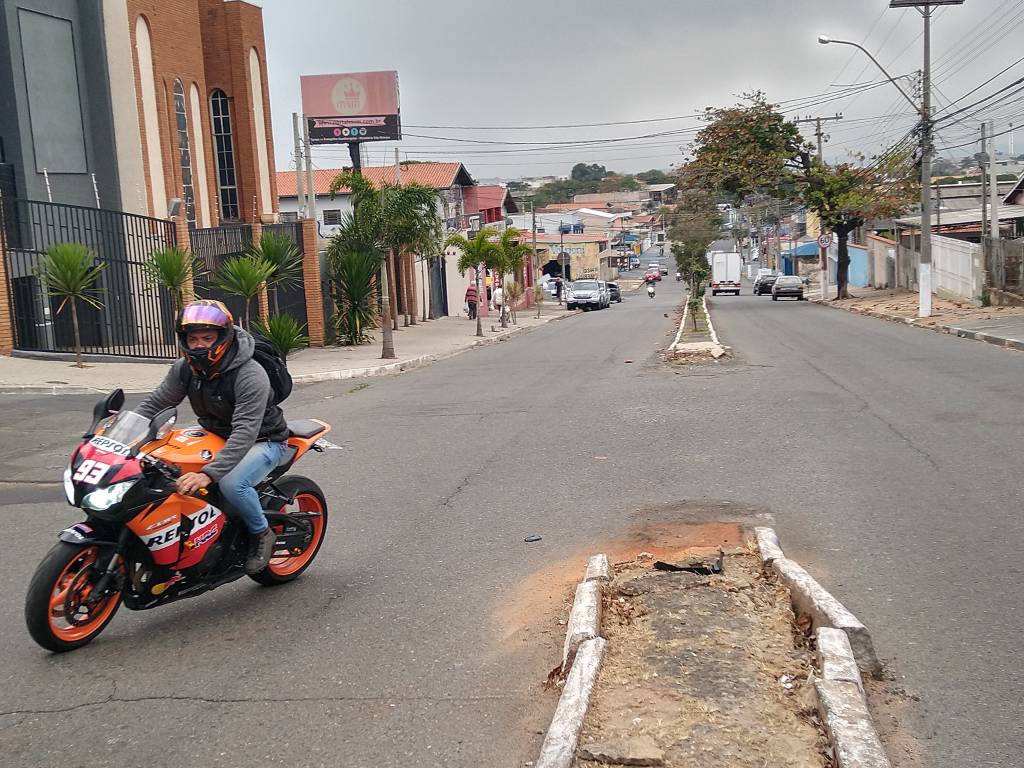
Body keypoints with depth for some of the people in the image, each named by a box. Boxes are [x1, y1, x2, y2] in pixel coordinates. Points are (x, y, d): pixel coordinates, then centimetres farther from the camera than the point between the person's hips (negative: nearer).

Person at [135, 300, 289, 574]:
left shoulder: (250, 375, -29)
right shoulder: (185, 368, -6)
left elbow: (245, 432, -36)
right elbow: (155, 403, -1)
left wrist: (208, 473, -46)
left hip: (262, 440, -7)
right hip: (216, 436, 7)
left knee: (231, 484, -34)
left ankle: (261, 534, -6)